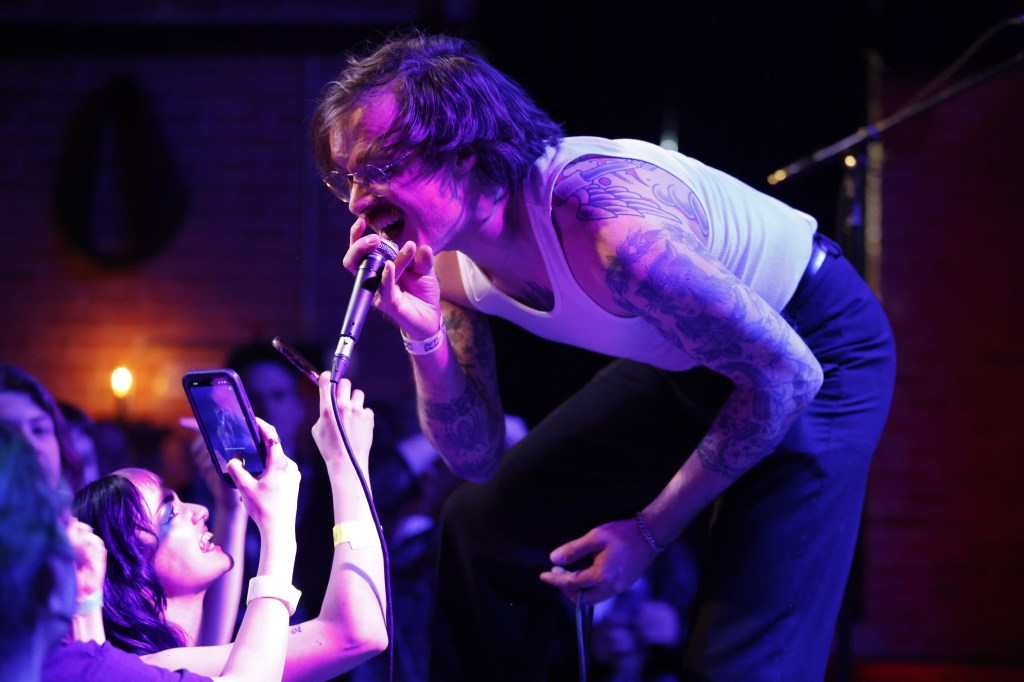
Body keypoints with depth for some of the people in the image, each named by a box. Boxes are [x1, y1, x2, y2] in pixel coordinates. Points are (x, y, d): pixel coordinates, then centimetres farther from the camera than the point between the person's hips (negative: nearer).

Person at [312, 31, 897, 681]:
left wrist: (650, 531, -21)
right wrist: (425, 339, -21)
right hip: (683, 361, 8)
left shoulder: (609, 225, -37)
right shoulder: (444, 261, -11)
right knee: (487, 528, 9)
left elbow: (786, 372, -28)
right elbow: (475, 458, -2)